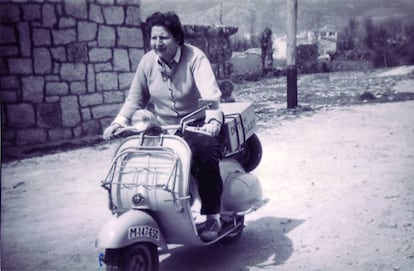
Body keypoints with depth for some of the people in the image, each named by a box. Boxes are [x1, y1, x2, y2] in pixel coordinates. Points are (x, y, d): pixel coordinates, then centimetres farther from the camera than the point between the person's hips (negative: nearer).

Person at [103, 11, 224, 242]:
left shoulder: (195, 57, -13)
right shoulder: (148, 62, 1)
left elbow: (210, 92, -27)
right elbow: (136, 98, 7)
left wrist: (213, 120, -47)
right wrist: (120, 121, -11)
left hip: (198, 124, -4)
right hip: (164, 129, 5)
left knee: (205, 153, -34)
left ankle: (213, 216, -17)